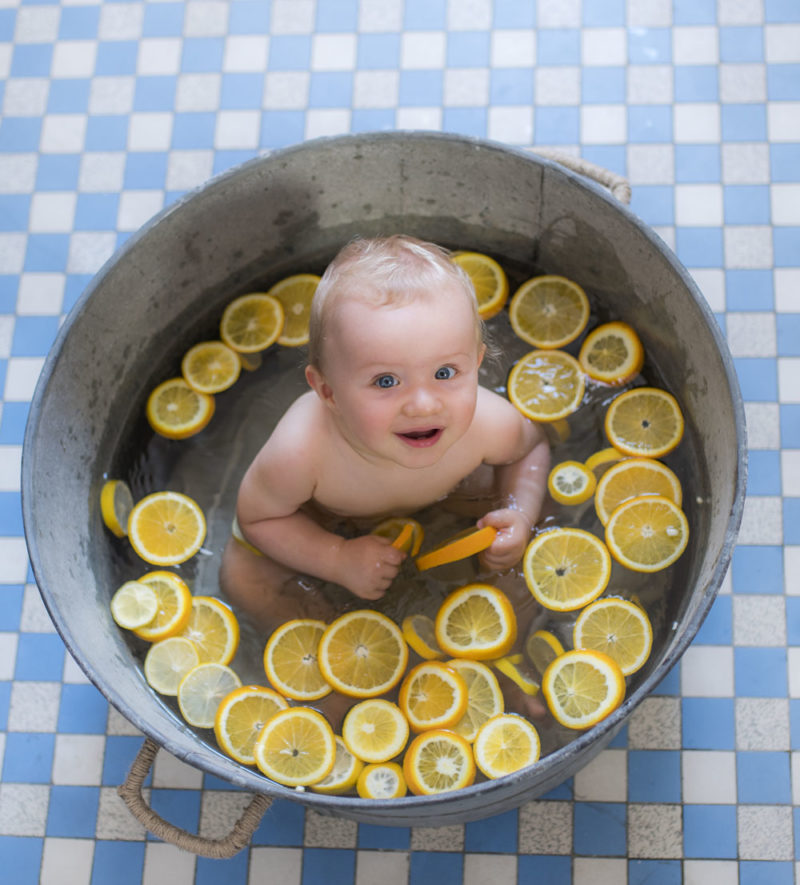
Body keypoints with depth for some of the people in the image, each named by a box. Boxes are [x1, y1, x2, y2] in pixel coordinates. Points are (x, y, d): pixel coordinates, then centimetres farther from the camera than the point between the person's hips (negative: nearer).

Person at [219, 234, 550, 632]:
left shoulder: (489, 426, -39)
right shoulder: (301, 454, -47)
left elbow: (531, 444, -12)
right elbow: (256, 516, -23)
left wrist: (520, 517, -28)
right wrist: (338, 559, -33)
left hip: (440, 498, 2)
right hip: (323, 514, -1)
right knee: (240, 577, -4)